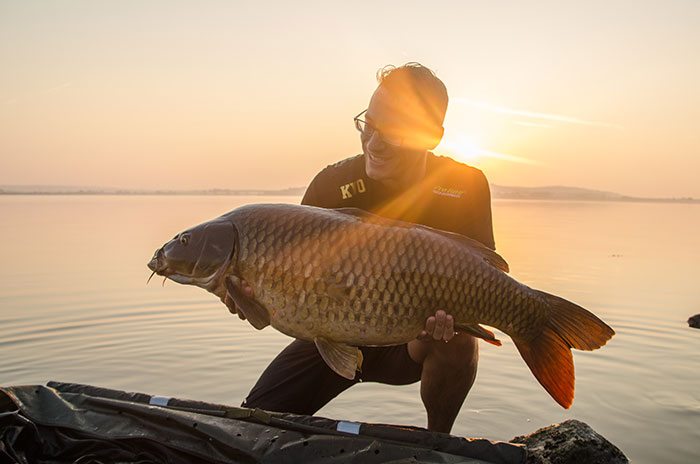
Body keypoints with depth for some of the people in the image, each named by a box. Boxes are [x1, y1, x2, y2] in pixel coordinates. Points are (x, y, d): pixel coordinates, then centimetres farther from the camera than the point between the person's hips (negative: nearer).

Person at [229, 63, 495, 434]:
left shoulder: (466, 185, -13)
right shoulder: (333, 183, -14)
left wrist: (450, 313, -36)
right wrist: (256, 290, -34)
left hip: (413, 341, 0)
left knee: (458, 341, -34)